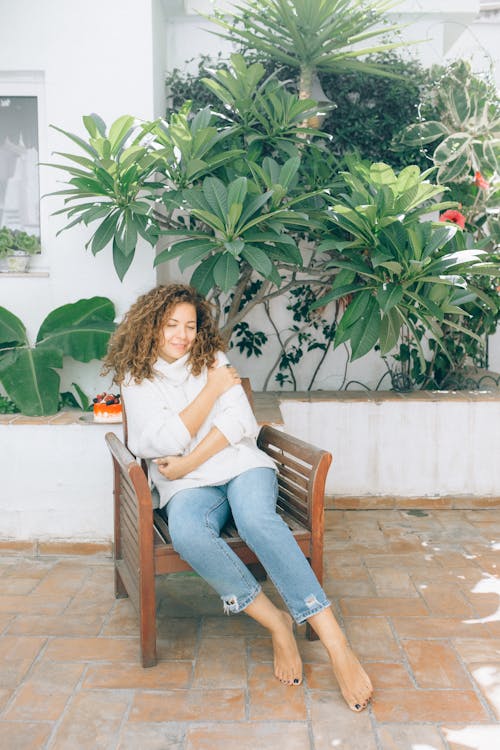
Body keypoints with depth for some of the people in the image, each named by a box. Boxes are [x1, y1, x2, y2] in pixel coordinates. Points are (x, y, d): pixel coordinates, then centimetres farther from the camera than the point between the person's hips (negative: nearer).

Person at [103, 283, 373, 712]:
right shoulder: (137, 379, 7)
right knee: (187, 533, -37)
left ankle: (337, 645, -38)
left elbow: (240, 420, -2)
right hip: (188, 485, 0)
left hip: (240, 464, 1)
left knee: (255, 516, -35)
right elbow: (166, 442, -7)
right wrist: (213, 389, -3)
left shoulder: (212, 359, 12)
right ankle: (277, 623, -21)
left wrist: (188, 462, -9)